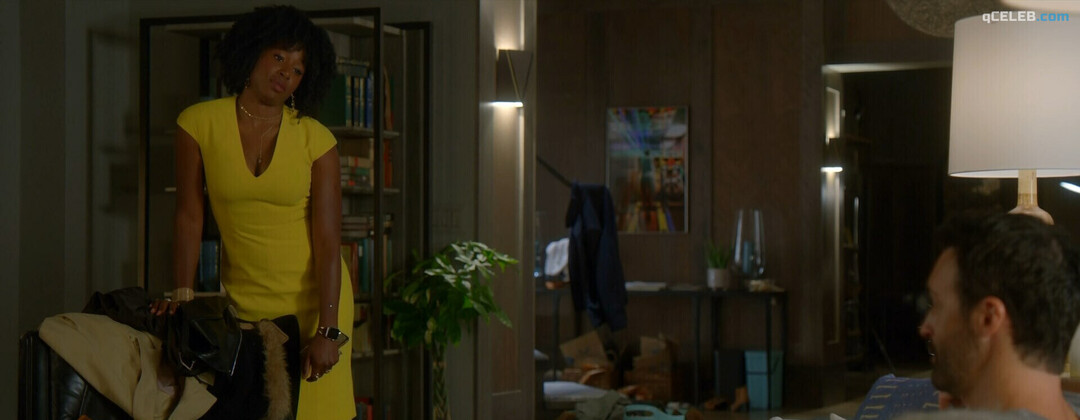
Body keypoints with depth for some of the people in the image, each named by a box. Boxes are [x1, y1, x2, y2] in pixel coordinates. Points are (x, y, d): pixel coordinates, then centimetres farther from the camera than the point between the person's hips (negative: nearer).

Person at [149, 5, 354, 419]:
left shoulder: (315, 140, -8)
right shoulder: (199, 123, -4)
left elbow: (328, 241, -11)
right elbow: (189, 217, 0)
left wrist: (328, 331, -16)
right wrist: (182, 294, -7)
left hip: (313, 296, -1)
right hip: (244, 302, 1)